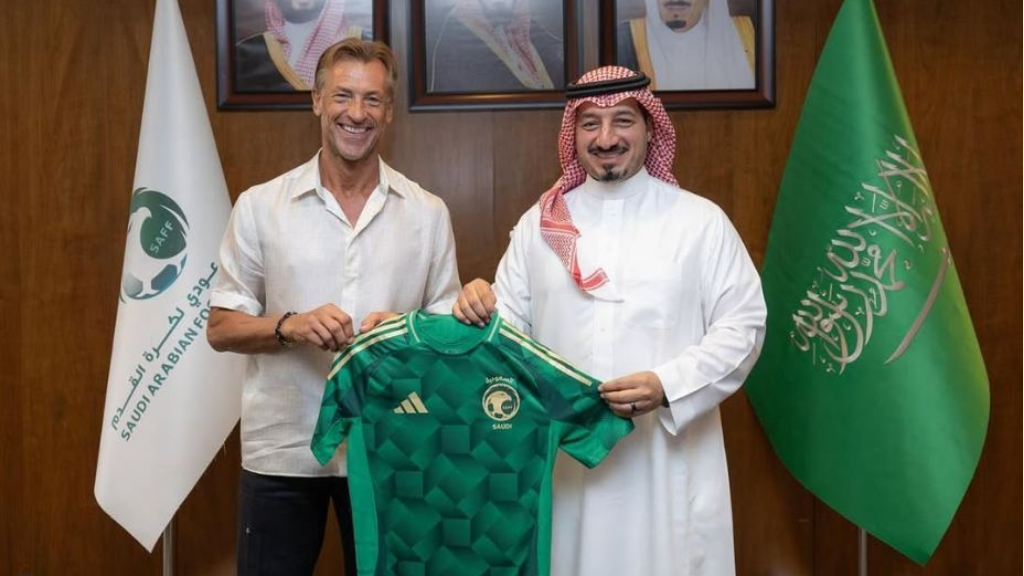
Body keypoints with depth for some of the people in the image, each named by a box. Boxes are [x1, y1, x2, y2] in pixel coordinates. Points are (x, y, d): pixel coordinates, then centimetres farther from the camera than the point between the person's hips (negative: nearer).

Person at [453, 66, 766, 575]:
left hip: (668, 459, -1)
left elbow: (742, 326, -2)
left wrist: (667, 385, -16)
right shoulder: (537, 224, 9)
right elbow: (512, 327, 10)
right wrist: (481, 310, -12)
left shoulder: (701, 221, 2)